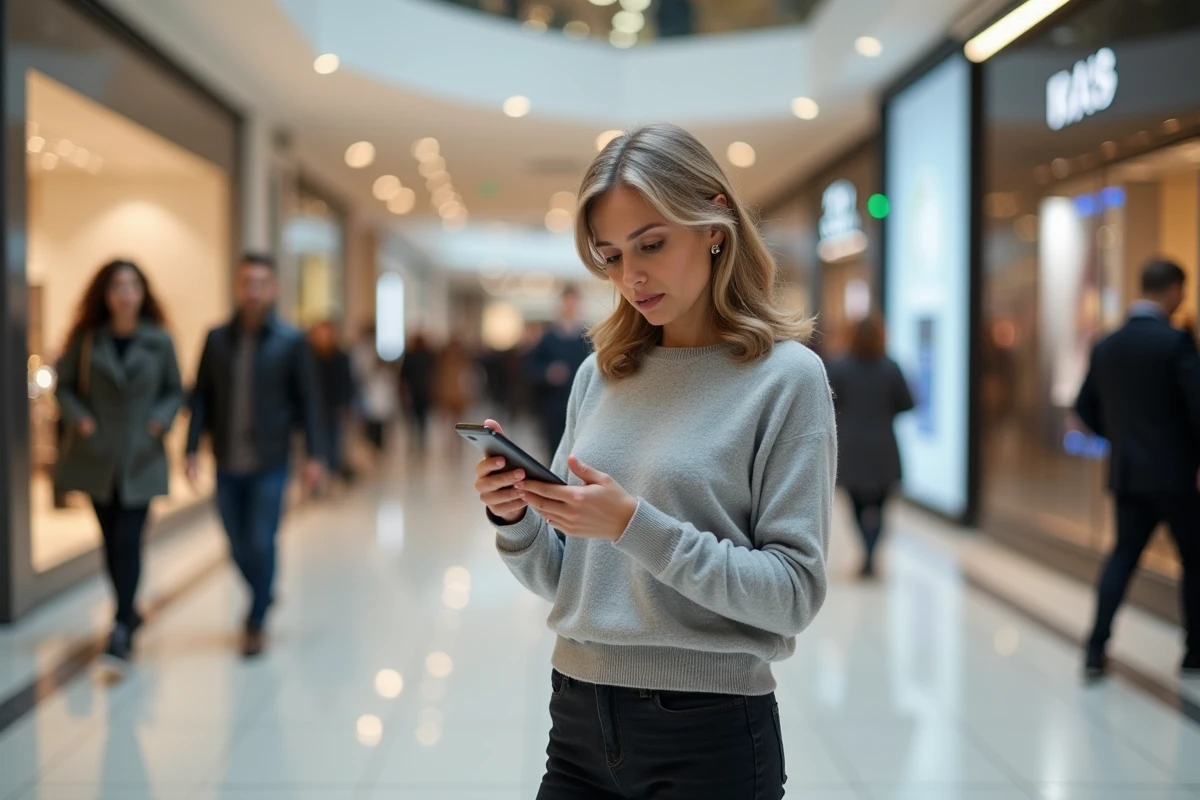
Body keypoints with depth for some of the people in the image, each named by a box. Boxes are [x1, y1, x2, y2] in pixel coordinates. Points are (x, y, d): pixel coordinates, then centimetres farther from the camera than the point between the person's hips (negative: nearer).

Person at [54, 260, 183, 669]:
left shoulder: (159, 342, -1)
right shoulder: (86, 340, 1)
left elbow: (174, 390, 7)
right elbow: (65, 384, 6)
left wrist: (162, 419, -11)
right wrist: (78, 417, -11)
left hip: (141, 459, -2)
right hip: (97, 457, 2)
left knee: (127, 542, -9)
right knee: (112, 541, 12)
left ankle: (121, 632, -8)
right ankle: (129, 611, 32)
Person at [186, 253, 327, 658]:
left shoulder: (291, 341, -2)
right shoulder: (217, 339, 4)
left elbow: (307, 401, -2)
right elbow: (201, 397, 6)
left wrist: (315, 455, -7)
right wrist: (192, 449, -1)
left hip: (270, 463, -3)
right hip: (228, 464, 3)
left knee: (261, 544, -3)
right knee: (239, 546, 11)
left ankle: (256, 623, 12)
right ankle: (263, 597, 37)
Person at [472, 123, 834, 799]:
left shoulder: (785, 375, -8)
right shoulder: (600, 374, 5)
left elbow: (795, 594, -14)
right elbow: (562, 580, 9)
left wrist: (634, 526, -22)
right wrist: (515, 519, -11)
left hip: (710, 732, -4)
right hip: (579, 717, 5)